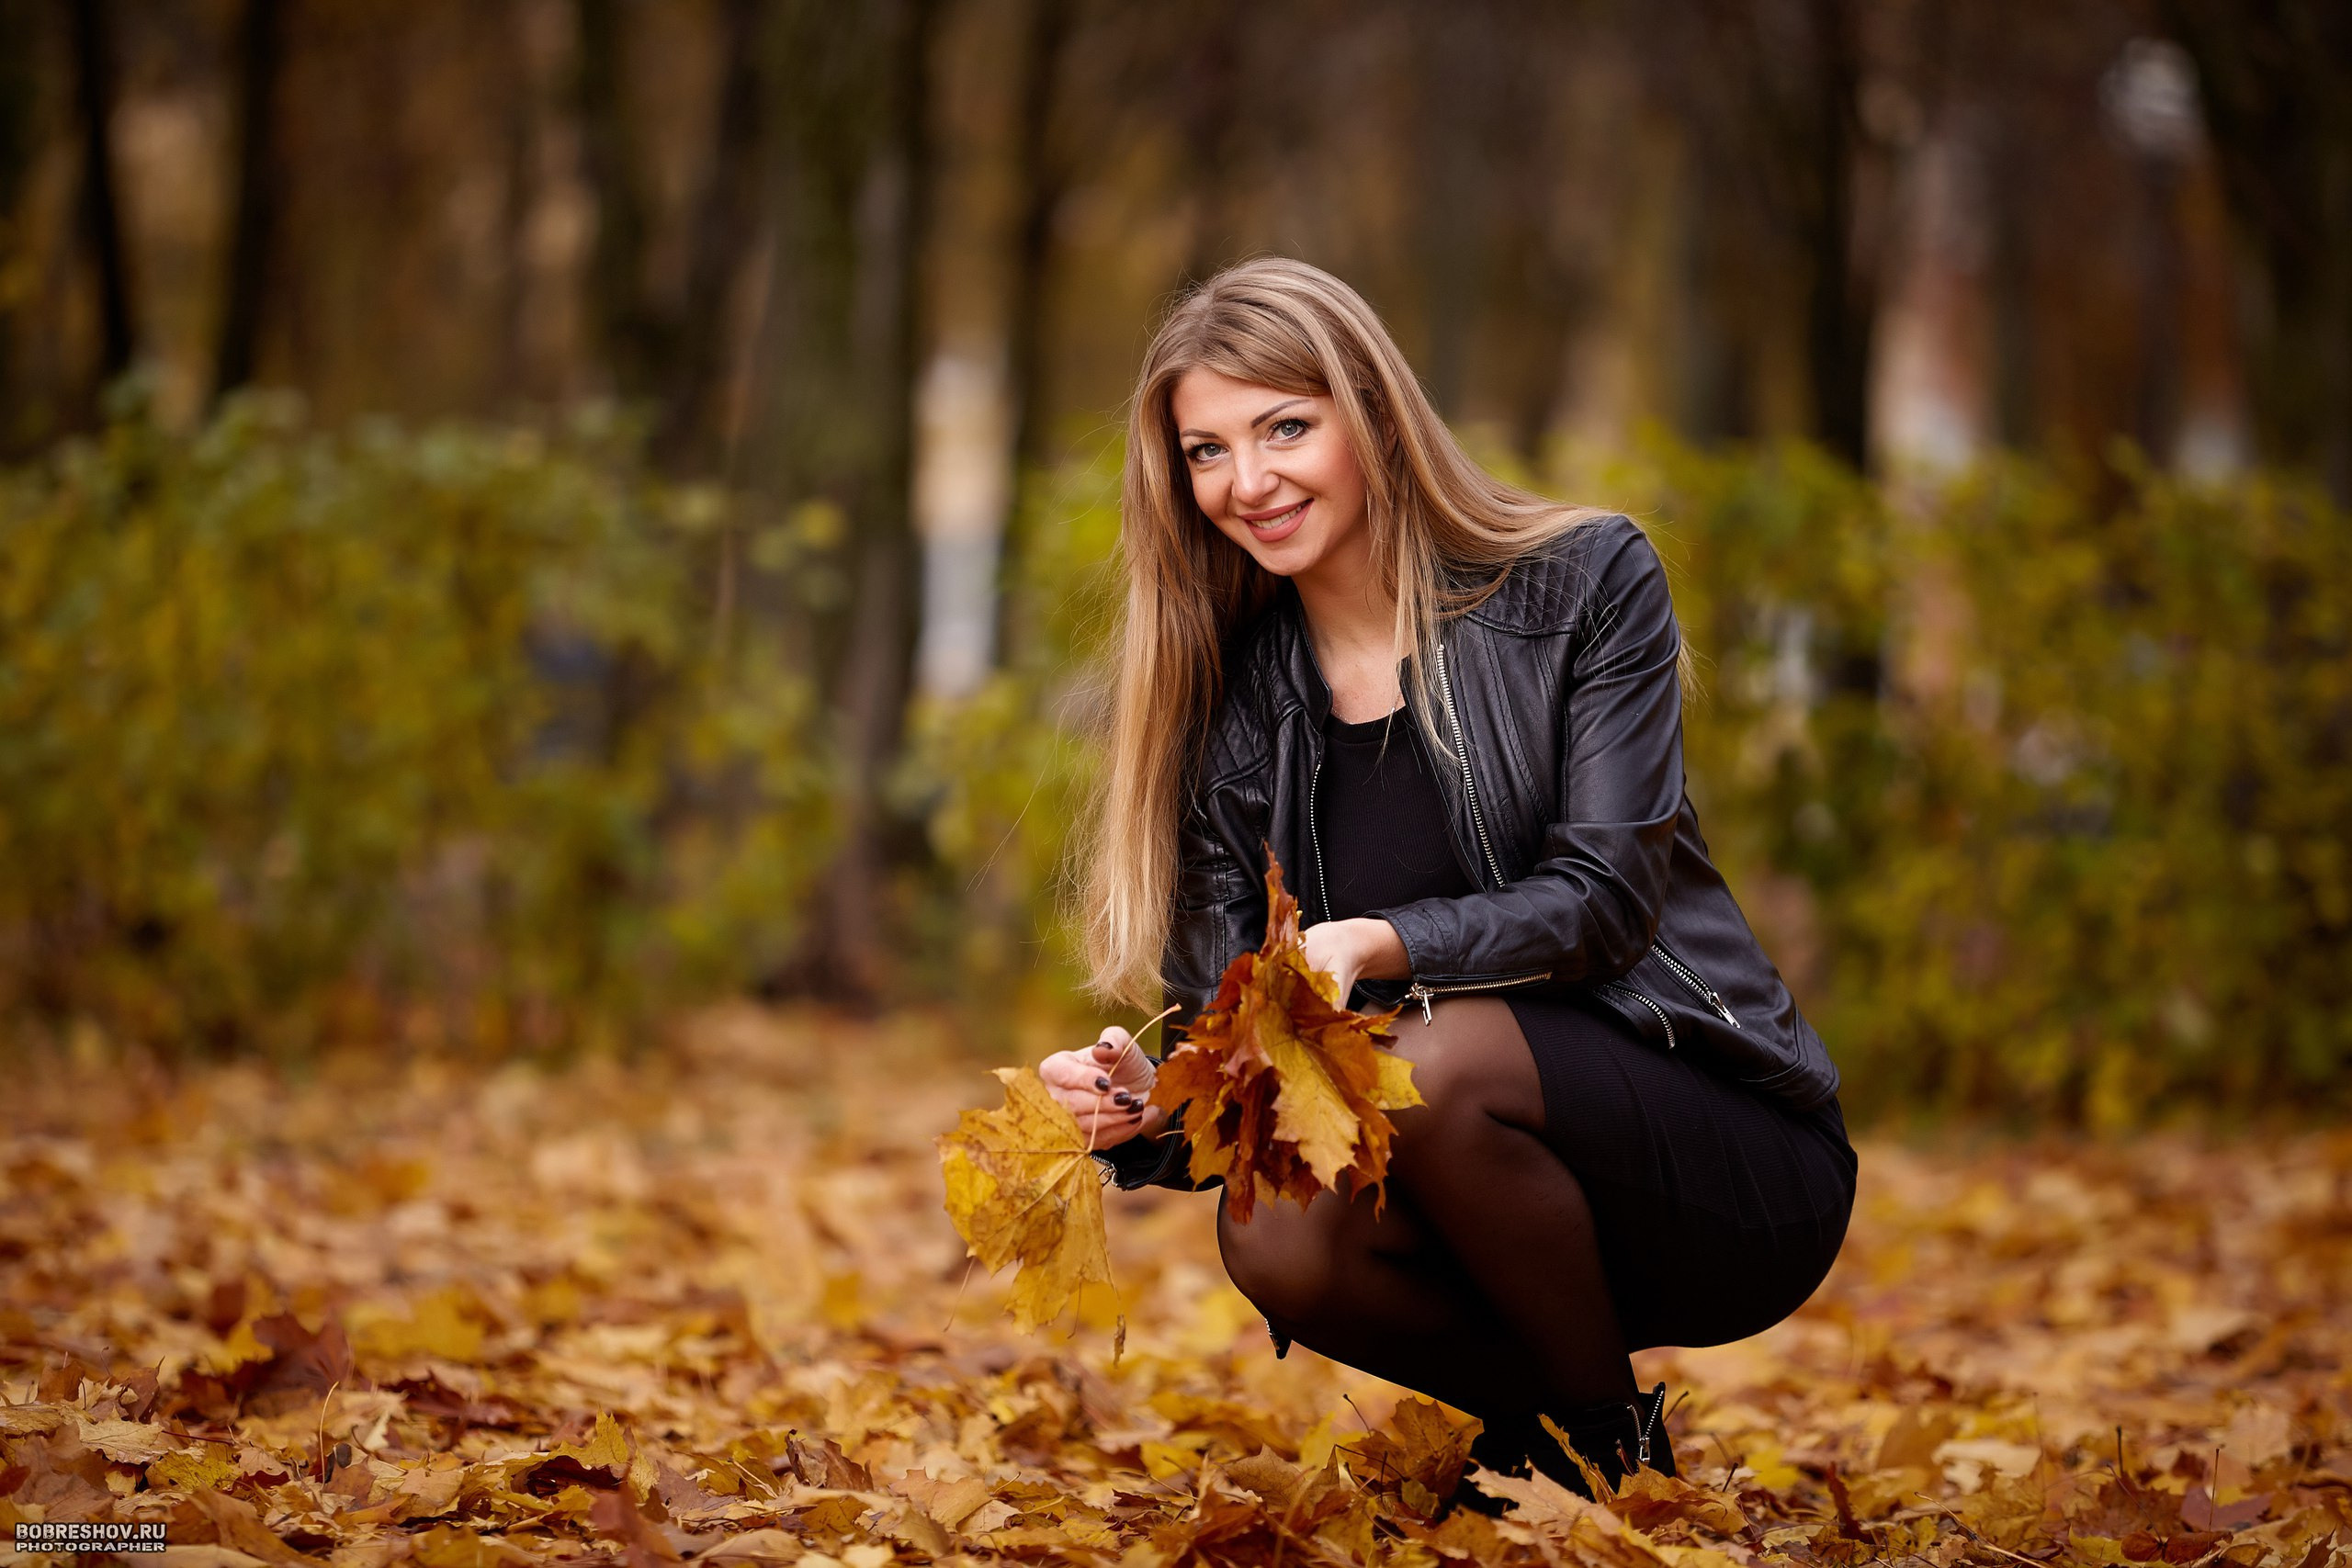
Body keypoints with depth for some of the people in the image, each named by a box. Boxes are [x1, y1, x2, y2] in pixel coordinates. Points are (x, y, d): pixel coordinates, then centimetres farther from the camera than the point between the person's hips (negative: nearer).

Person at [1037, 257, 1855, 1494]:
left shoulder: (1585, 582, -6)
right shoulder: (1232, 706, 4)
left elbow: (1602, 899, -15)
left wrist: (1374, 946, -31)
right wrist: (1152, 1103, -23)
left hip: (1742, 1167, -3)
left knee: (1431, 1065, -32)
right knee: (1273, 1238, -28)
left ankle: (1616, 1439, -7)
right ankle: (1531, 1423, 4)